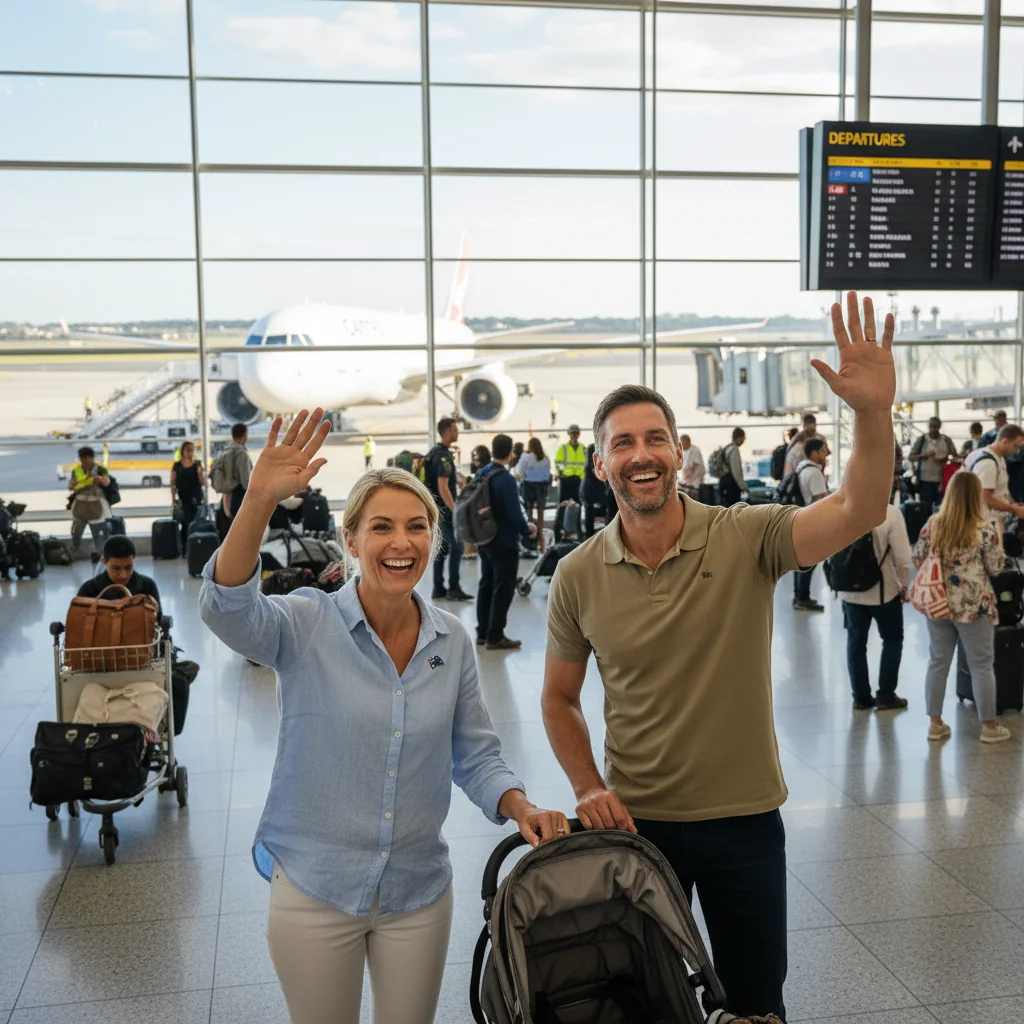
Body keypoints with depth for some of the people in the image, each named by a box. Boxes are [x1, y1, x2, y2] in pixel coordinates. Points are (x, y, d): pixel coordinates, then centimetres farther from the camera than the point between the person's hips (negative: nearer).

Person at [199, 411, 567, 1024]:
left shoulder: (453, 641, -2)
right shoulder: (308, 626, -12)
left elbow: (476, 755, 6)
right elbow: (227, 609, -32)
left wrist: (521, 808, -13)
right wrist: (260, 500, -45)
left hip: (419, 891, 3)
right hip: (314, 889, -2)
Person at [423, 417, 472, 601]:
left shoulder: (434, 452, 13)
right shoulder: (443, 456, -17)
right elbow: (443, 488, -23)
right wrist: (455, 511, -24)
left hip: (437, 509, 10)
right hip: (445, 509, -10)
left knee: (442, 547, 11)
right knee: (456, 546, -8)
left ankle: (438, 589, 14)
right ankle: (454, 588, -6)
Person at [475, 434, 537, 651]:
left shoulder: (481, 475, 3)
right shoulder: (506, 480, -22)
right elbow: (514, 514, -21)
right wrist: (527, 529, -3)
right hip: (504, 543, -8)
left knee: (486, 585, 16)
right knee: (502, 589, 1)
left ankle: (482, 632, 23)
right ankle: (495, 637, 4)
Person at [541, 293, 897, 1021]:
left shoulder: (746, 538, -12)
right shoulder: (578, 577, -7)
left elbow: (857, 514, -28)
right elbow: (559, 698, 5)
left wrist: (873, 412, -43)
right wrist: (589, 787, -9)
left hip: (745, 820, -1)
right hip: (634, 821, 1)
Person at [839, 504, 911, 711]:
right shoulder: (890, 513, -18)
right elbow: (902, 556, -17)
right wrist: (903, 585, 0)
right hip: (883, 589, -3)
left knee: (856, 641, 13)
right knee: (892, 639, 15)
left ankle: (861, 696, 18)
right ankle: (885, 696, 16)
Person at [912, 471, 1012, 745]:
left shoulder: (932, 524, -3)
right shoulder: (984, 528, -13)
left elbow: (917, 560, 4)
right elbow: (996, 567, -6)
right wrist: (998, 541, 9)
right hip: (973, 607, -3)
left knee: (938, 663, 12)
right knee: (982, 666, 9)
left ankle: (935, 723, 18)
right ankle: (989, 726, 18)